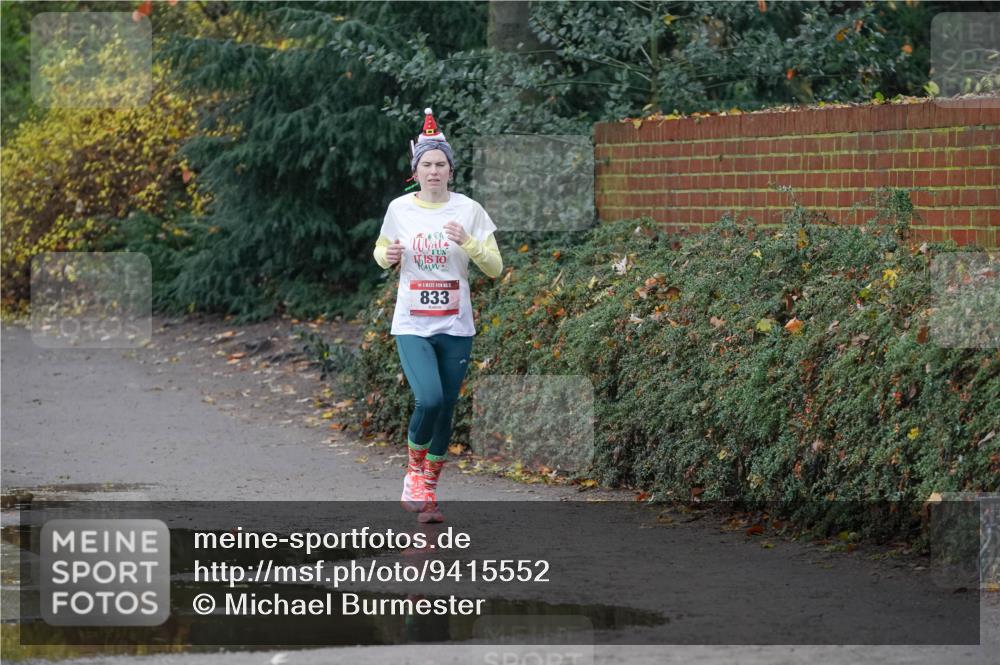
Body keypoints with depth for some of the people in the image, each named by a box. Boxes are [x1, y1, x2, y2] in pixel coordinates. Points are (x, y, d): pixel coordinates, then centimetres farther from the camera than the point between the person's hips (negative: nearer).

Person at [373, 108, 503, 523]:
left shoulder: (468, 210, -3)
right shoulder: (399, 209, 0)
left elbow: (495, 268, -3)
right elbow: (381, 255, 15)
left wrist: (467, 242, -20)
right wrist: (389, 255, -8)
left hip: (455, 328, 1)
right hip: (412, 327, -1)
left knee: (446, 411, 5)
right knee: (429, 400, -22)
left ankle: (429, 490, 20)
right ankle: (414, 470, 3)